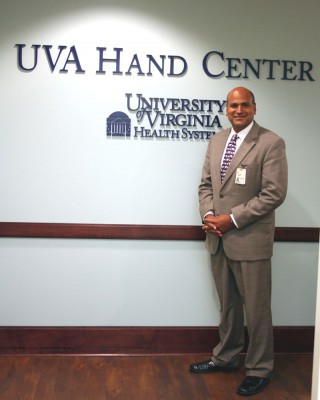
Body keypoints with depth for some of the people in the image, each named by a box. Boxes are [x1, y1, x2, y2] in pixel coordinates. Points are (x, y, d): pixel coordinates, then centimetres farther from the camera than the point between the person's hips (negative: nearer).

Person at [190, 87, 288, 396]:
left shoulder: (271, 143, -9)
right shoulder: (216, 141, 11)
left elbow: (274, 193, -14)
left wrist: (233, 219, -16)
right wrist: (208, 215, -5)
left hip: (250, 240, -6)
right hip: (218, 239, 6)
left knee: (256, 307, 5)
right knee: (227, 304, 18)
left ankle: (259, 370, 22)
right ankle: (226, 357, 35)